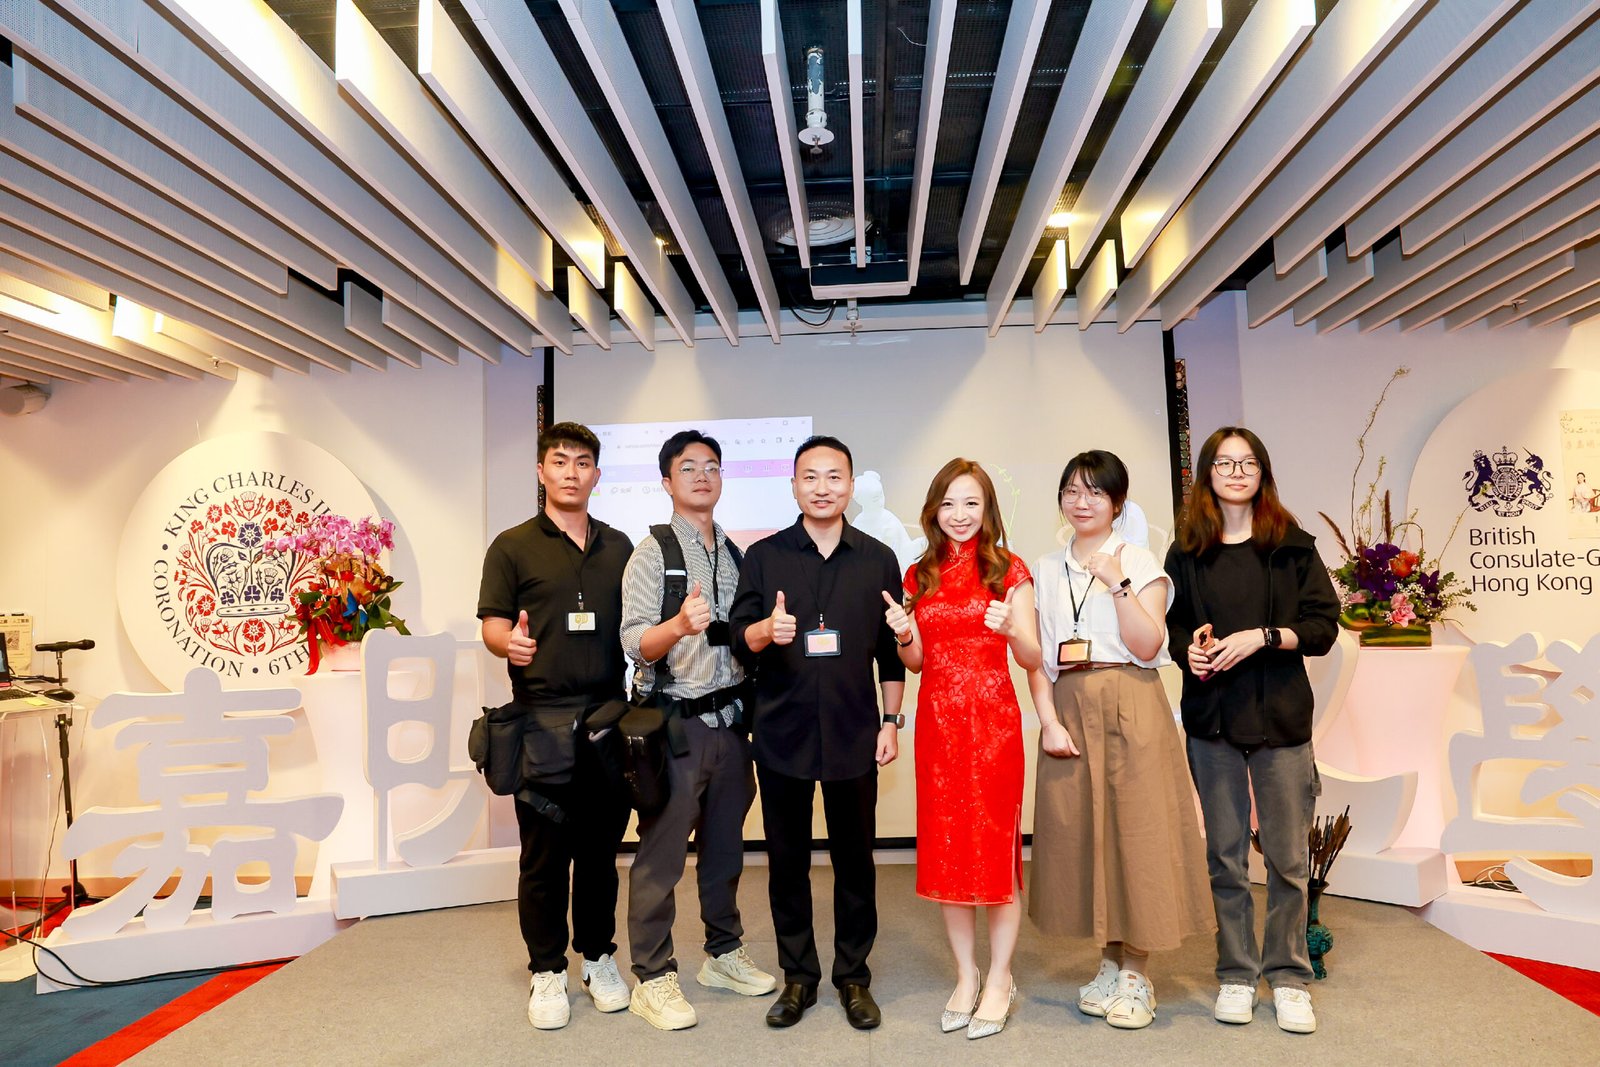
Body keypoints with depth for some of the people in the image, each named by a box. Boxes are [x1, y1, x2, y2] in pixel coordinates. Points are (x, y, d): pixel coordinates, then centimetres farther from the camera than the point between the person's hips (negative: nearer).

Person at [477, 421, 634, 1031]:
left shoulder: (618, 547, 13)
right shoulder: (513, 546, 3)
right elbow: (493, 625, -2)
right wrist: (509, 643, -25)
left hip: (609, 713, 3)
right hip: (542, 718, -3)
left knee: (601, 845, 11)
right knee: (544, 850, 4)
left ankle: (598, 957, 27)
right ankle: (547, 971, 20)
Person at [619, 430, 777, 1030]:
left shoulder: (736, 556, 10)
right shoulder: (652, 554, -7)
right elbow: (635, 644, -17)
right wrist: (681, 625, -35)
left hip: (729, 719, 6)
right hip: (674, 724, -6)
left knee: (725, 846, 17)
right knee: (661, 855, 2)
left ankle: (723, 955, 33)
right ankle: (652, 979, 16)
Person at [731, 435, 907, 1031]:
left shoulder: (878, 559, 5)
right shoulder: (764, 556, 2)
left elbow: (891, 650, 7)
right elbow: (740, 639, -2)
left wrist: (891, 722, 3)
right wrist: (766, 631, -24)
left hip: (853, 735, 0)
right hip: (781, 733, 0)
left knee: (854, 859, 8)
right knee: (787, 861, 9)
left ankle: (853, 978, 25)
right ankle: (798, 977, 25)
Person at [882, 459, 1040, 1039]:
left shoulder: (1008, 571, -1)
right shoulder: (920, 576, 9)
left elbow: (1032, 660, -3)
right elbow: (916, 662, 12)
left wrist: (1011, 629, -23)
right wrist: (903, 636, -9)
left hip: (992, 720, -3)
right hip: (937, 722, 4)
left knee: (996, 844, 2)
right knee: (944, 849, 8)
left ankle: (999, 980, 20)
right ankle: (965, 976, 24)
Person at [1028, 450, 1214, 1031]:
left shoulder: (1139, 562, 2)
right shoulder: (1046, 570, 11)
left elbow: (1148, 647, -9)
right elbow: (1037, 658, 6)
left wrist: (1117, 584, -16)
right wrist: (1049, 721, -5)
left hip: (1130, 711, -3)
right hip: (1071, 713, 3)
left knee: (1134, 830, -2)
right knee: (1081, 831, 6)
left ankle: (1137, 974, 14)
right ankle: (1111, 962, 24)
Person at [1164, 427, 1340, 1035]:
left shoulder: (1292, 546, 2)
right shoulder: (1187, 551, 6)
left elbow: (1324, 626, -2)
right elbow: (1174, 626, 11)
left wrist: (1261, 636, -15)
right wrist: (1188, 648, -10)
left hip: (1280, 715, -1)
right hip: (1211, 718, 1)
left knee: (1287, 857, 4)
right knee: (1225, 855, 9)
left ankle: (1289, 977, 21)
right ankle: (1236, 974, 23)